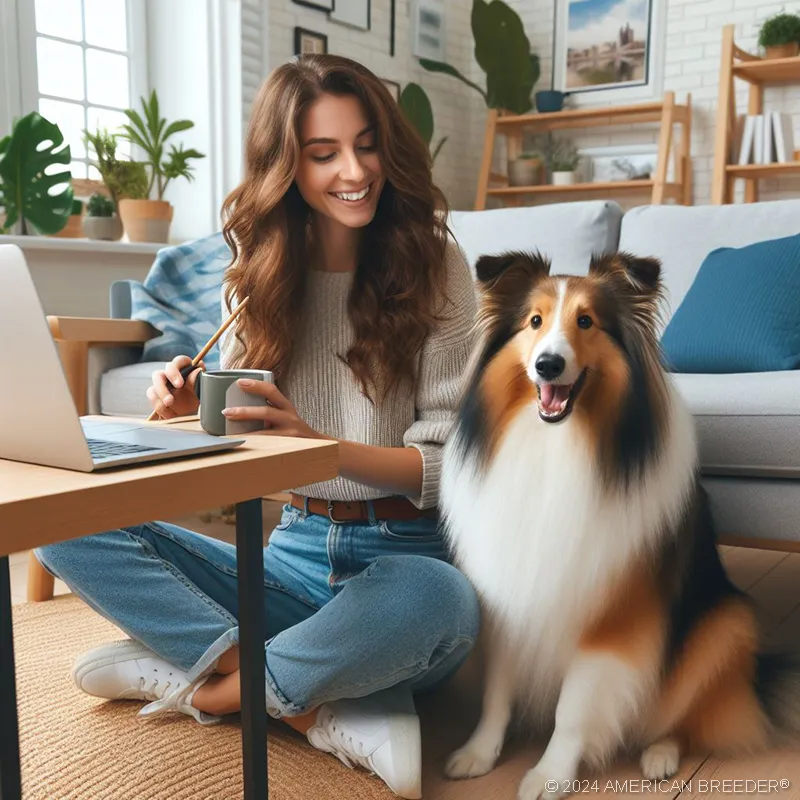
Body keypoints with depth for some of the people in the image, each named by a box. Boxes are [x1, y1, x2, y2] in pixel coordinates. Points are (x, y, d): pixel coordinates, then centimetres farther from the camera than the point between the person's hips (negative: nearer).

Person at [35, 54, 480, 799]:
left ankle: (202, 684, -14)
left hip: (401, 557, -3)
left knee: (444, 600, -39)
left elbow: (448, 462, -10)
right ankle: (317, 705, -19)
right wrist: (193, 411, -15)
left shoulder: (434, 266, -6)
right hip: (292, 552, 3)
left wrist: (317, 444, -26)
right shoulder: (261, 270, 5)